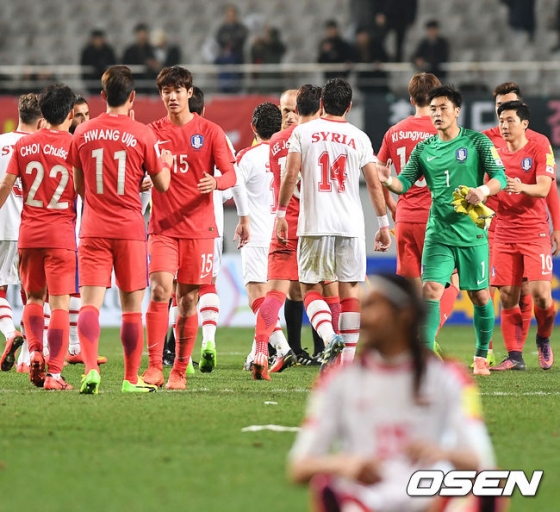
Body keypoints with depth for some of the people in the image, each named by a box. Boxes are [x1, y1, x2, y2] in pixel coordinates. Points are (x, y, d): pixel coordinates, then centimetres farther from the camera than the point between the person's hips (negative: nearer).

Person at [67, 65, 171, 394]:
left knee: (90, 303, -5)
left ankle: (91, 369, -25)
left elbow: (78, 185, 13)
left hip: (93, 230, 1)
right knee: (132, 307, 8)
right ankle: (131, 379, 12)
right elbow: (162, 184, 1)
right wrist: (166, 161, 21)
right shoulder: (142, 134, -5)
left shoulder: (82, 133, 3)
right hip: (130, 230, -1)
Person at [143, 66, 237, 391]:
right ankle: (155, 367, -17)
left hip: (199, 227, 0)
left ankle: (180, 372, 9)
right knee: (160, 290, -16)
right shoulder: (153, 132, 8)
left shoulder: (210, 132, 4)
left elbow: (231, 175, 0)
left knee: (188, 299, 2)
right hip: (163, 227, 0)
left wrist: (216, 182, -22)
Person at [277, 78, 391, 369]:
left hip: (315, 225, -1)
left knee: (311, 287, 6)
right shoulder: (359, 138, 5)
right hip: (351, 225, 1)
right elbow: (374, 184, 5)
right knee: (349, 289, 6)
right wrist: (384, 225, 12)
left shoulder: (303, 132, 2)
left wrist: (281, 214, 5)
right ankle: (348, 360, 3)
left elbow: (290, 175, -4)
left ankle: (329, 336, -21)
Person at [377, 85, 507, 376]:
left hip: (472, 233, -2)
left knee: (479, 295, 5)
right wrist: (388, 180, -18)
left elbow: (499, 177, -5)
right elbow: (405, 183, 5)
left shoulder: (477, 142, -1)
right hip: (438, 233, 2)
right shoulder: (424, 149, 7)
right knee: (430, 289, -14)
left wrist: (485, 189, -26)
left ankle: (482, 356, 23)